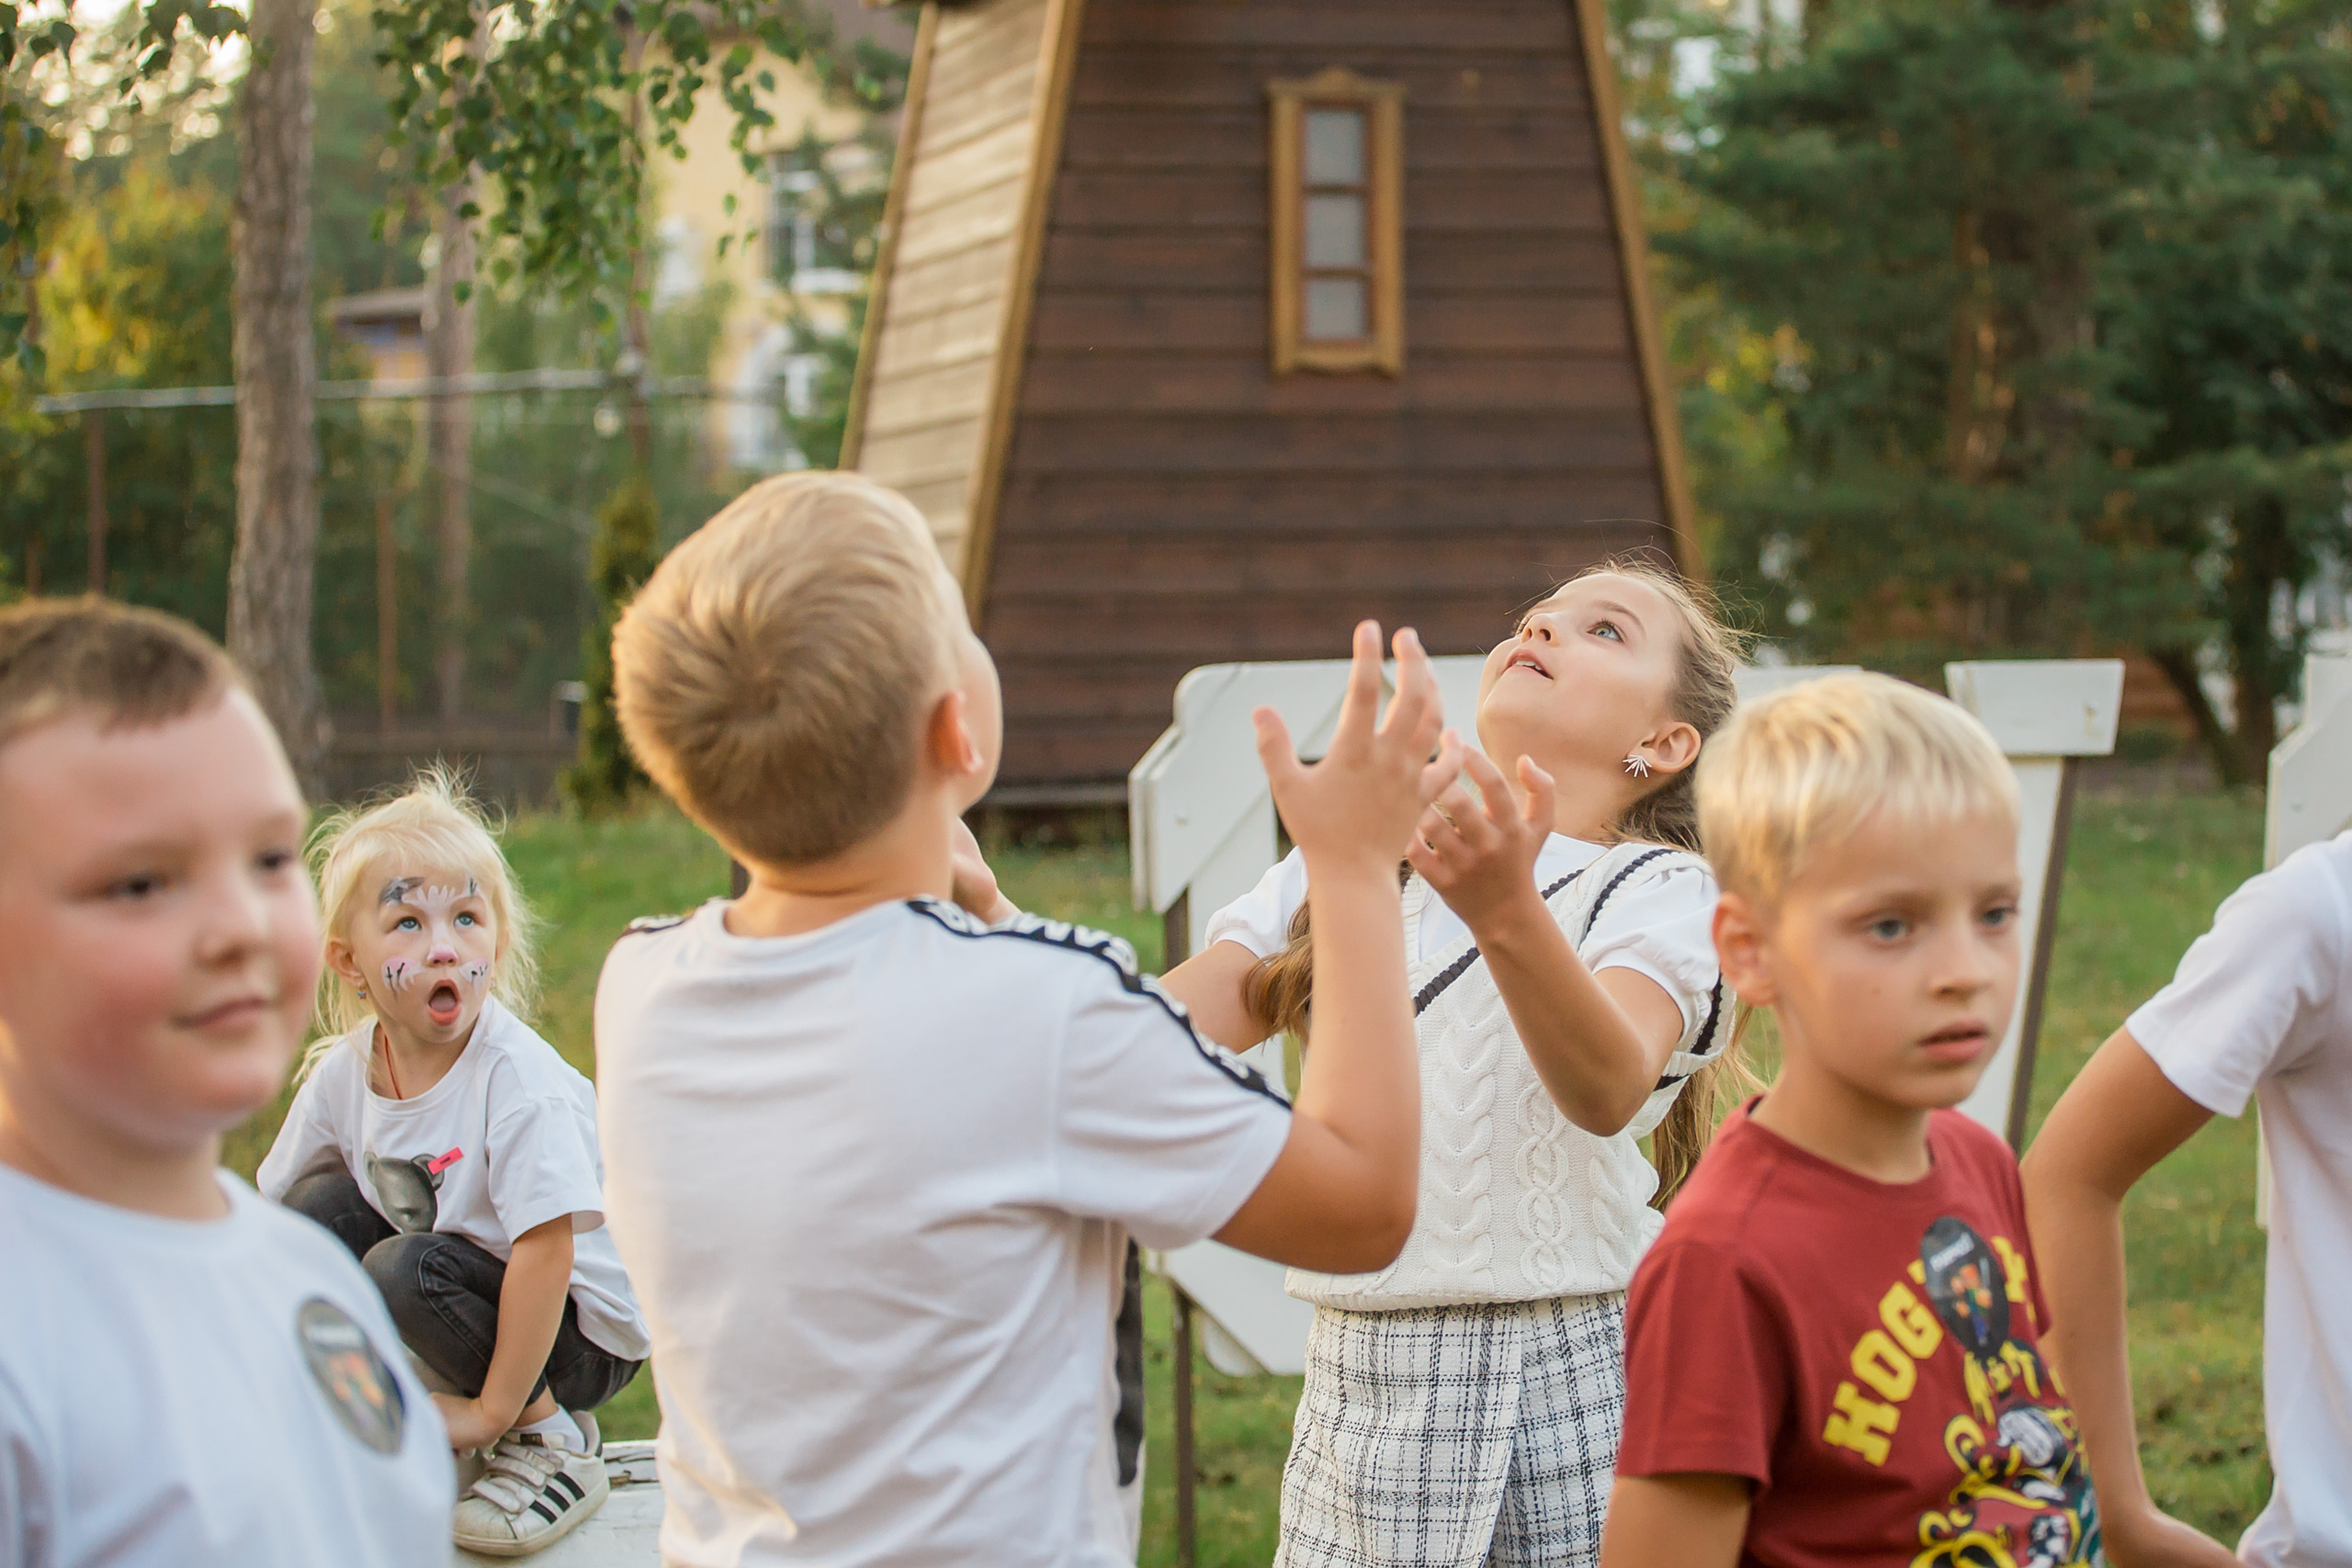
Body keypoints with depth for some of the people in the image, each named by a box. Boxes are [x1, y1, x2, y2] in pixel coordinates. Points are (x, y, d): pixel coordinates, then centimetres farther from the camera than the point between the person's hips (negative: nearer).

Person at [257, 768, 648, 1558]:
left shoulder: (517, 1080, -28)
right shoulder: (345, 1070, -7)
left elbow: (546, 1248, -30)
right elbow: (271, 1210, 2)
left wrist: (494, 1410, -27)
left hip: (584, 1327, -7)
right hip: (471, 1271, 7)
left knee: (405, 1271, -29)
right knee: (319, 1206, -8)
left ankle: (553, 1440, -9)